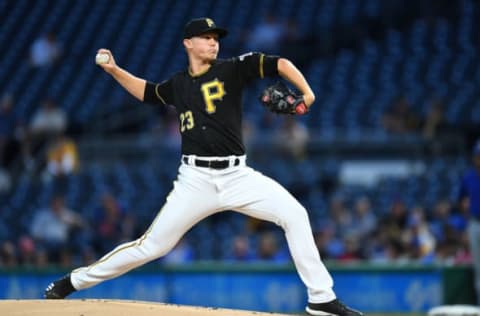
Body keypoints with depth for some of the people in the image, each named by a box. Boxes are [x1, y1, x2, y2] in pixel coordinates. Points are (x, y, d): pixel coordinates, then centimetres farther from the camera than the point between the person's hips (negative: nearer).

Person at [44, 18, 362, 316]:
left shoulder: (232, 70, 2)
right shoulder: (178, 85, 11)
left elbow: (279, 63, -7)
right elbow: (146, 91, 31)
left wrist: (306, 94, -21)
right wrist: (115, 70, 19)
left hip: (237, 176, 0)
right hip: (196, 180, 0)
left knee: (295, 215, -16)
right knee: (152, 245, -3)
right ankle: (73, 282, 11)